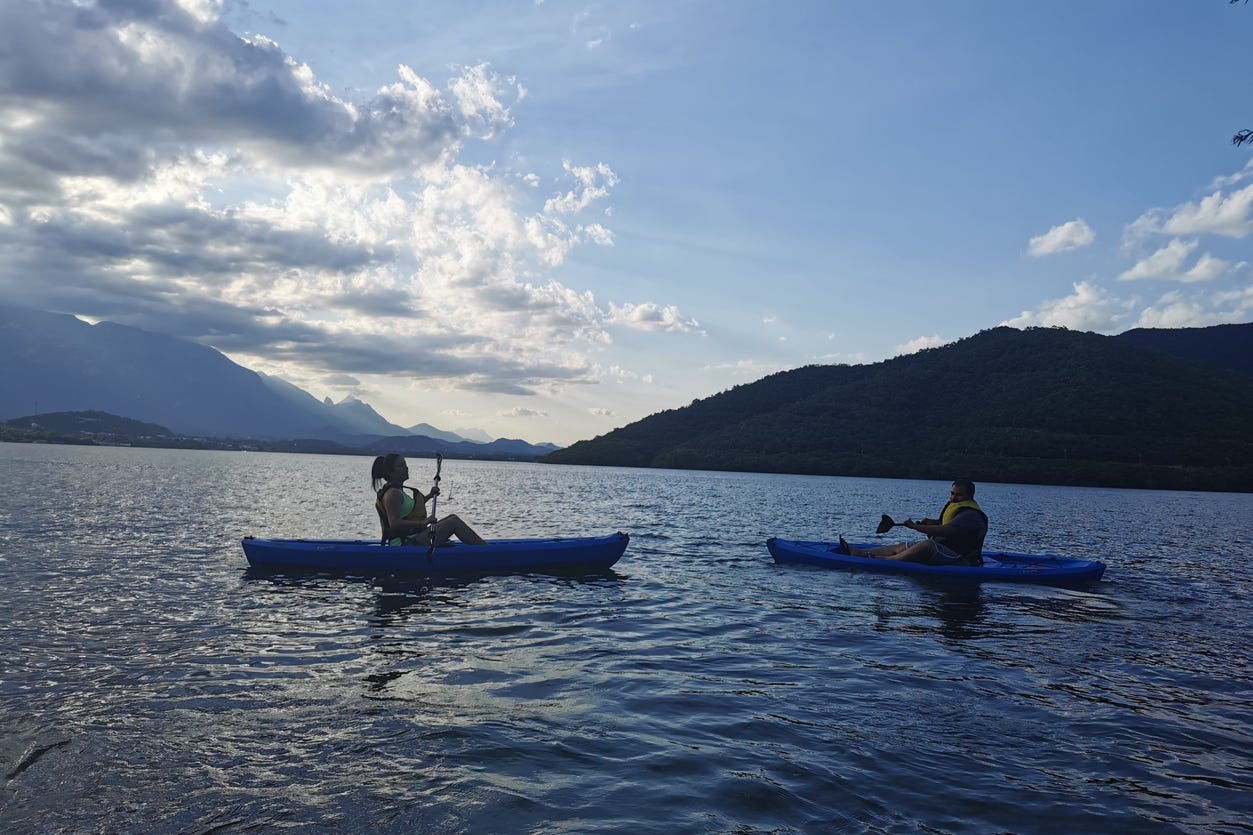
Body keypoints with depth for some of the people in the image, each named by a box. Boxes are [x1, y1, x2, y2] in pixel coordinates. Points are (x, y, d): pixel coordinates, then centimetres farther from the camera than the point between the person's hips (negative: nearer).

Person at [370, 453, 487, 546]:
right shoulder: (392, 493, -16)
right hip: (407, 544, -11)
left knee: (452, 518, 17)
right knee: (454, 521, -12)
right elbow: (395, 524, -28)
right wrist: (423, 523, -34)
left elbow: (413, 507, 35)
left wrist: (429, 495, 27)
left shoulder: (398, 490, 16)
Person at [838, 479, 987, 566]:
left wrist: (915, 526, -27)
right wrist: (931, 523, 9)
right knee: (900, 547, 0)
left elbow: (944, 531, -30)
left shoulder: (971, 515, -17)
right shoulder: (955, 507, 17)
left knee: (927, 545, -36)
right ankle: (858, 552, -9)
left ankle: (882, 561, -40)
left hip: (960, 559, -10)